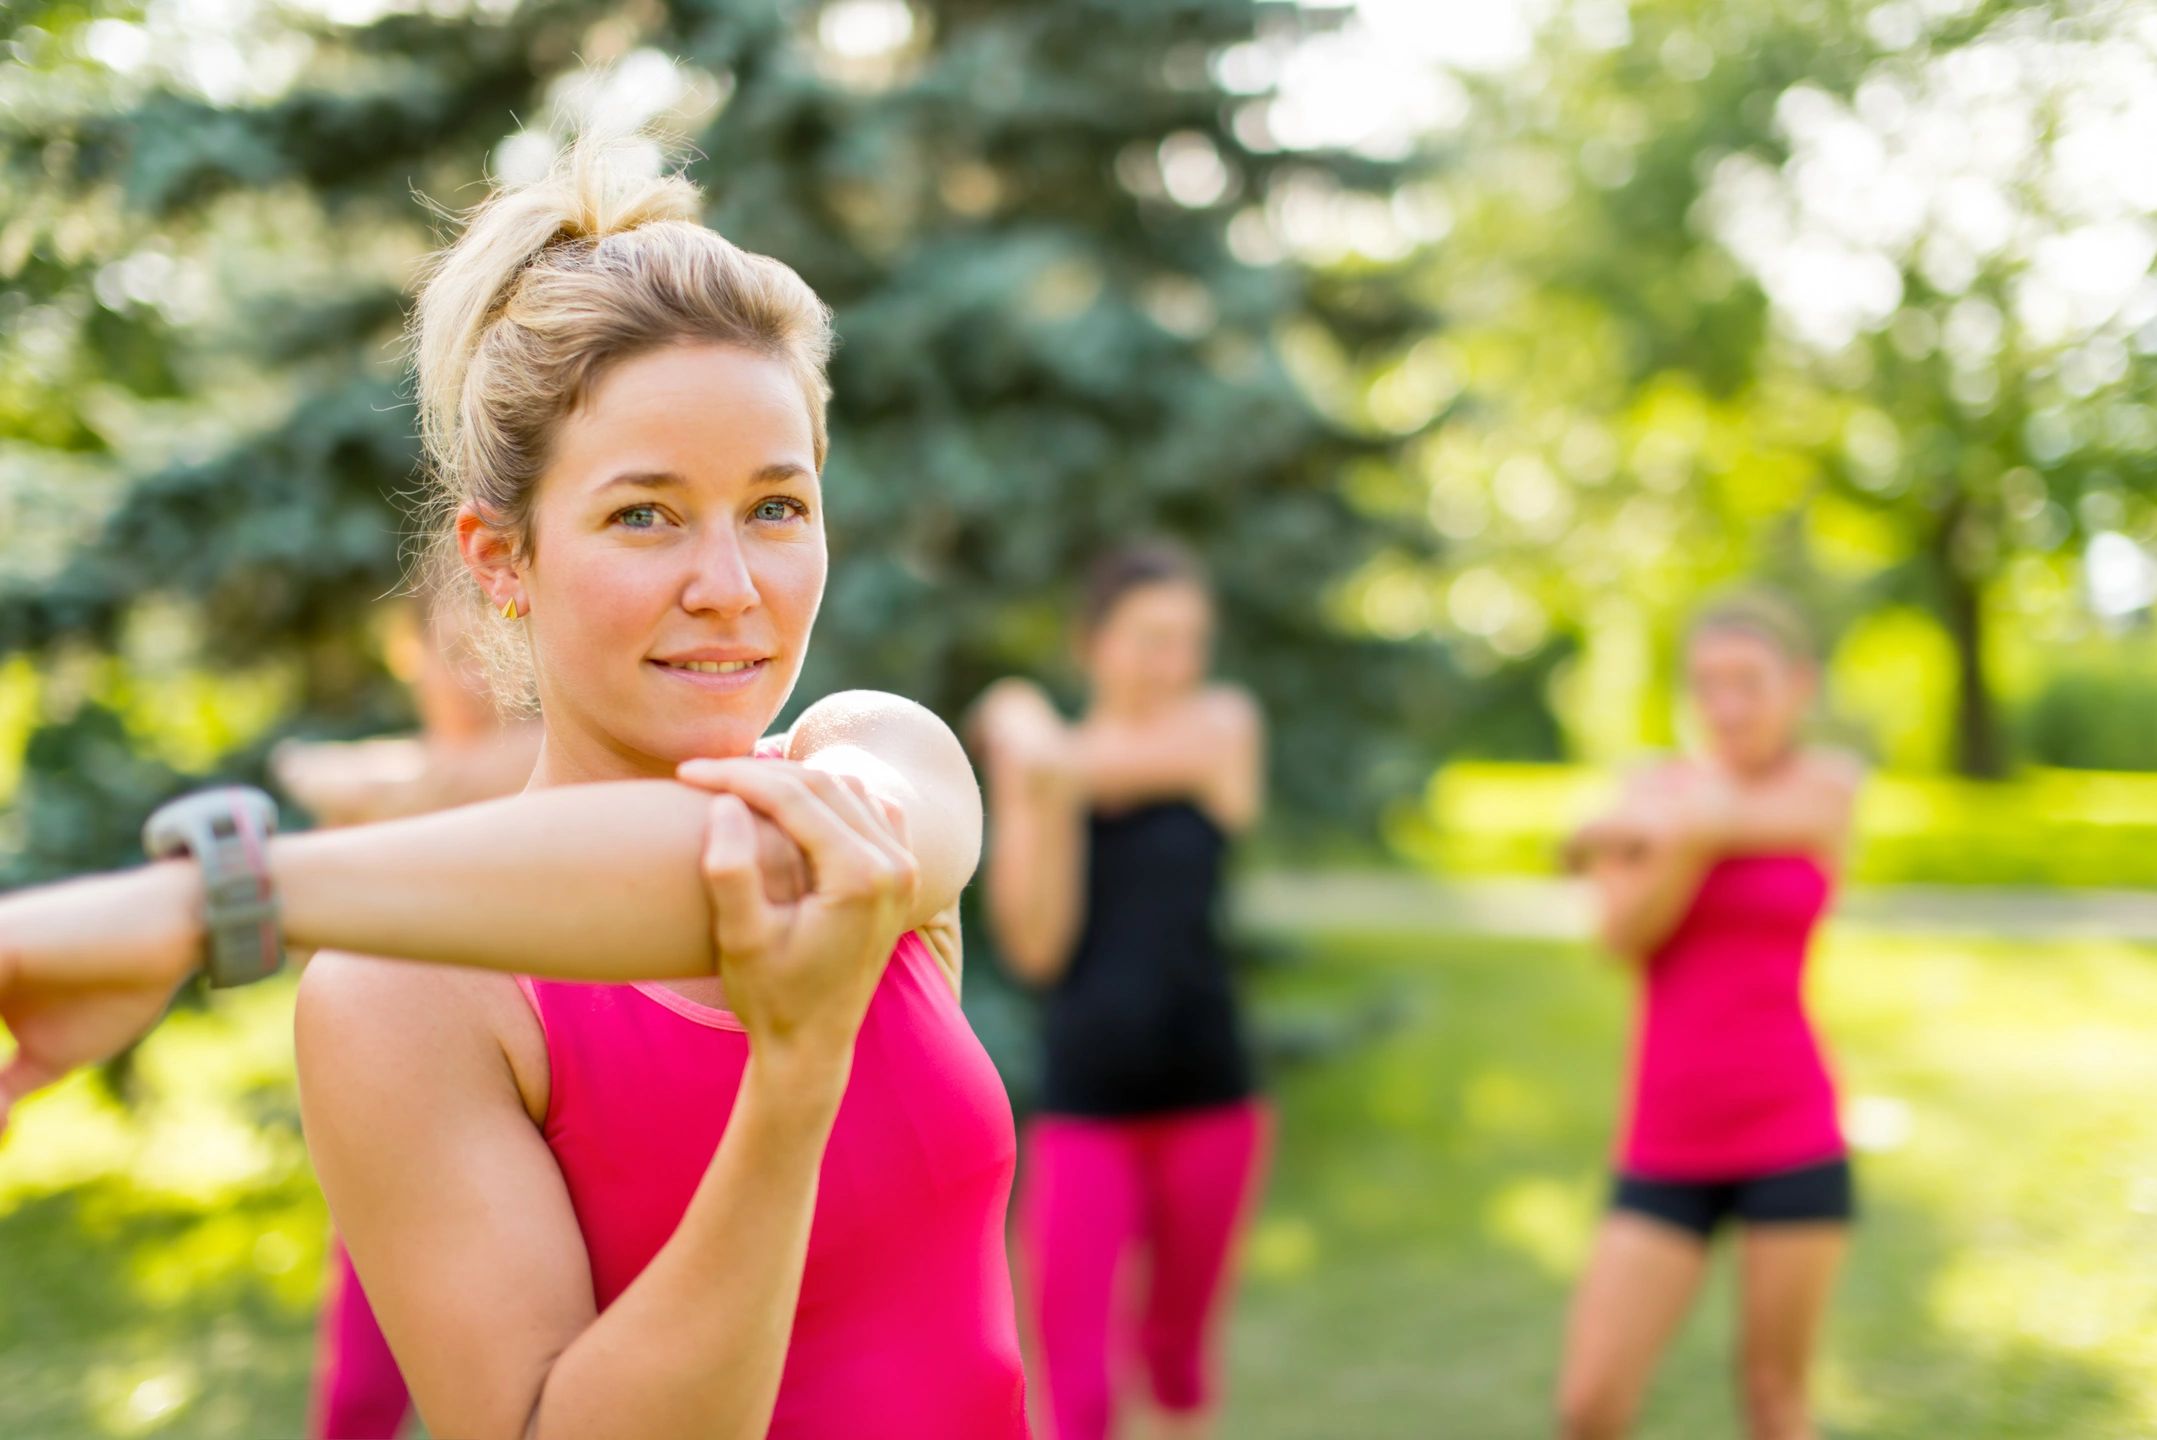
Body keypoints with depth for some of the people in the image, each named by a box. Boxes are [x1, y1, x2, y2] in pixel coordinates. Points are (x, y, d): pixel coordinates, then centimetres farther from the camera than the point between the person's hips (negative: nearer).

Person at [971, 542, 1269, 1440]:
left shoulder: (1223, 726, 3)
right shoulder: (1038, 759, 2)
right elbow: (1036, 947, -7)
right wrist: (1040, 795, -14)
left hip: (1207, 1095, 1)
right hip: (1084, 1102, -1)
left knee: (1176, 1347, 16)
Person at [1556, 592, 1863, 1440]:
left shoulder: (1829, 787, 3)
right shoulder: (1660, 787, 10)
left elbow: (1699, 826, -13)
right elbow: (1625, 933, -6)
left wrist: (1611, 834, 2)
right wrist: (1697, 836, -16)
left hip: (1788, 1137, -2)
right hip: (1667, 1148, 2)